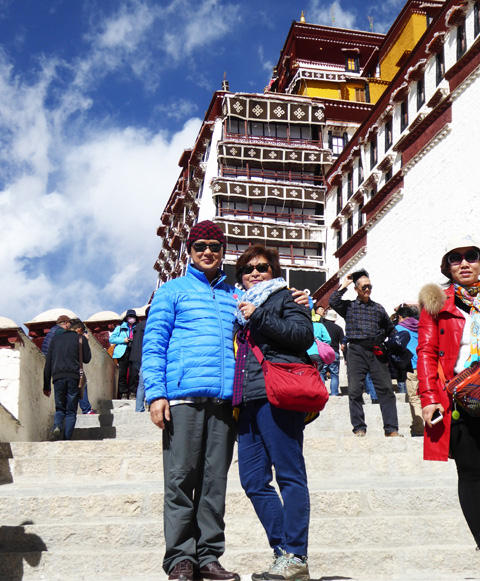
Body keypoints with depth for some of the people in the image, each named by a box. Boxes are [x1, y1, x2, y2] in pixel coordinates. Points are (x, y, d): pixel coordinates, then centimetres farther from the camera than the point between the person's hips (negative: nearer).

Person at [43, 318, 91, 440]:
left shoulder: (56, 339, 17)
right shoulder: (81, 338, 7)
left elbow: (48, 364, 15)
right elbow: (87, 359, 10)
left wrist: (46, 386, 17)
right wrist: (86, 342, 22)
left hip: (58, 378, 2)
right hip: (74, 378, -2)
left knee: (59, 408, 14)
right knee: (71, 411, 5)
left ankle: (57, 426, -15)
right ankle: (67, 438, -5)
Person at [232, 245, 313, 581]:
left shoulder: (285, 298, 9)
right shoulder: (241, 307, 28)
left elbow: (304, 334, -8)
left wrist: (259, 317, -8)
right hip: (248, 401, 8)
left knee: (290, 475, -8)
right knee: (253, 480, 2)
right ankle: (283, 550, 7)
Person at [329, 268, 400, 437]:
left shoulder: (378, 308, 18)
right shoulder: (349, 306, 11)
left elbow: (390, 330, 24)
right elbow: (333, 301, -8)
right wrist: (344, 285, 1)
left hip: (377, 352, 2)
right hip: (356, 351, -1)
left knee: (386, 389, -4)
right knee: (355, 390, -3)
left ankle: (391, 429, -2)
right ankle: (359, 428, 4)